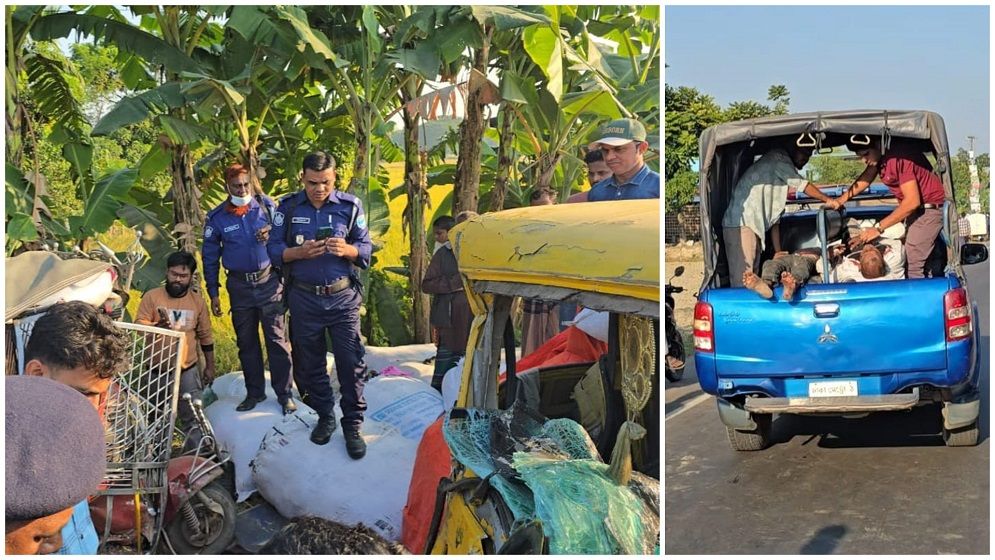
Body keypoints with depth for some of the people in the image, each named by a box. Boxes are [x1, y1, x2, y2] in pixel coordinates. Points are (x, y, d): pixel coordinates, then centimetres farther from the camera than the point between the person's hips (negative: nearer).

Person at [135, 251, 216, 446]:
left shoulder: (198, 301, 3)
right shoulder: (151, 297, -4)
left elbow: (205, 337, 10)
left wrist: (209, 367, 12)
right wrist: (156, 326, -27)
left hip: (187, 370, 1)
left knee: (192, 418, 1)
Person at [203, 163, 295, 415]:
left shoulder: (266, 206, -1)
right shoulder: (216, 217, 2)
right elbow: (210, 257, 8)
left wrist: (271, 236, -15)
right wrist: (213, 293, 6)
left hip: (269, 281, -2)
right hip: (240, 286, 2)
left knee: (277, 339, -5)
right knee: (246, 342, 10)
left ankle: (284, 393, 1)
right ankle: (254, 392, 22)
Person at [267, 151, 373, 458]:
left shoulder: (350, 206, -1)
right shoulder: (288, 207, 1)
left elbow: (366, 248, 2)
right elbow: (274, 250, 1)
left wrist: (347, 250, -20)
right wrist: (300, 252, -19)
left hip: (343, 297, -1)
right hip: (304, 298, 1)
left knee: (351, 363, -4)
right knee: (310, 363, 11)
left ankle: (352, 424, 7)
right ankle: (325, 416, 28)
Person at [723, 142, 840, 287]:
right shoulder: (778, 158, -2)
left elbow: (774, 218, 25)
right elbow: (803, 185, -3)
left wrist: (778, 252, 21)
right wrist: (828, 200, 13)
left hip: (754, 228, 10)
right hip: (741, 225, -10)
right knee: (742, 280, -17)